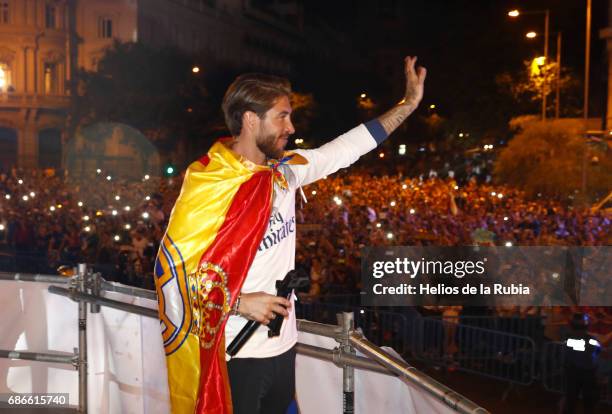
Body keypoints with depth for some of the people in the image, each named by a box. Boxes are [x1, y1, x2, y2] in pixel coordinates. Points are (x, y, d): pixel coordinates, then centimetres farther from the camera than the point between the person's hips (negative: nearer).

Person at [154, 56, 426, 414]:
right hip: (236, 356, -7)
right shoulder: (206, 186, -19)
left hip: (284, 345, 7)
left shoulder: (284, 170, 2)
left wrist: (408, 103, 11)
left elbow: (345, 148, 10)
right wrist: (240, 303, -21)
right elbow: (172, 270, -19)